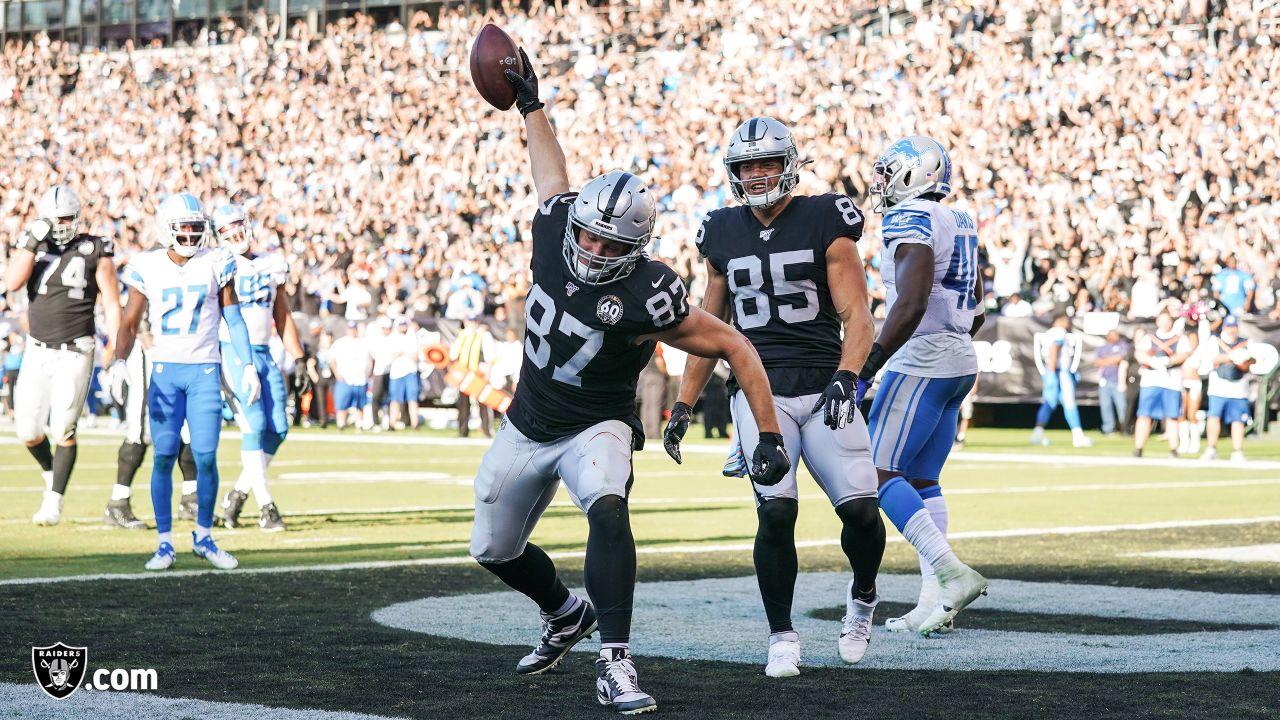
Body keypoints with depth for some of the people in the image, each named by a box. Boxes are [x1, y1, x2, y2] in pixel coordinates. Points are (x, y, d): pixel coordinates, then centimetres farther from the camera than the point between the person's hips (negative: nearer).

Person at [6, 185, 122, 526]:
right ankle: (51, 475, 31)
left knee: (63, 430, -5)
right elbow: (12, 283, -13)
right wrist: (34, 243, -18)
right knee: (29, 431, 1)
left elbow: (111, 306, -2)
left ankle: (54, 501, 8)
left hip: (75, 354, -3)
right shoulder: (31, 246, 4)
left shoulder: (94, 252, -4)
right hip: (37, 353, 3)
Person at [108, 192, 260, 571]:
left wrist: (249, 367, 0)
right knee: (163, 456, -4)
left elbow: (234, 319, 7)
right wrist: (119, 362, -14)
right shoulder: (147, 268, 1)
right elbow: (130, 324, 3)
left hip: (205, 371, 0)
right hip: (165, 370, 0)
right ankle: (165, 543, 3)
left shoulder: (216, 263, 1)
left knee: (206, 457, -5)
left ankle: (204, 536, 12)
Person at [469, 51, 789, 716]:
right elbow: (553, 177, 10)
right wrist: (530, 105, 21)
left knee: (607, 511, -36)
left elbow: (735, 349, -23)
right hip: (526, 427, 6)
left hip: (594, 430, -6)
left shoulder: (646, 296, -29)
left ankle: (613, 664, -35)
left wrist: (770, 437, -25)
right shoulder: (555, 228, -14)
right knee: (494, 551, 16)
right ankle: (566, 614, 47)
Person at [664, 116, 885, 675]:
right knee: (776, 511, -17)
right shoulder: (725, 234, 11)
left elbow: (857, 318, -3)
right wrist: (683, 405, 17)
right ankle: (782, 637, -2)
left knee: (860, 509, -10)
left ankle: (863, 597, 22)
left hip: (822, 389, -1)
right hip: (760, 392, 1)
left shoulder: (824, 223, 0)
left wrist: (845, 377, -20)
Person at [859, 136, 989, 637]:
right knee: (922, 482, 12)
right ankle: (934, 602, 7)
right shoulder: (959, 225, 16)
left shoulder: (911, 221, -13)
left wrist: (865, 369, -24)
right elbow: (975, 313, 21)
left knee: (879, 474, -8)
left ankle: (953, 573, -19)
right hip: (960, 362, 9)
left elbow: (912, 304, -24)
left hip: (921, 362, -9)